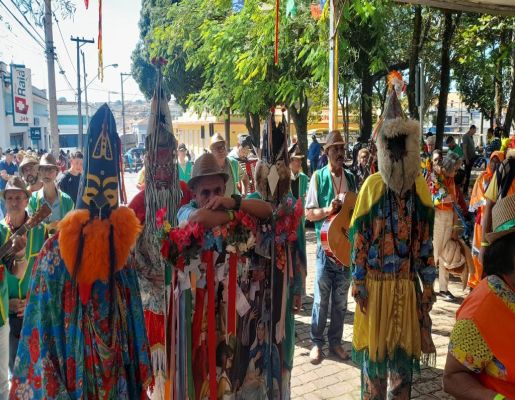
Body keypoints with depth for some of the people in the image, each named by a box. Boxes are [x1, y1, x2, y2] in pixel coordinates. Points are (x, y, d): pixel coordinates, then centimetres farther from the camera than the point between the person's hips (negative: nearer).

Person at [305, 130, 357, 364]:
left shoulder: (351, 178, 9)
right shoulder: (319, 176, -4)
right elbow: (309, 213, -6)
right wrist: (327, 210, -22)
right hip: (326, 244, -4)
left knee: (341, 299, 12)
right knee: (321, 298, 4)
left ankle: (335, 341, 25)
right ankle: (317, 343, 17)